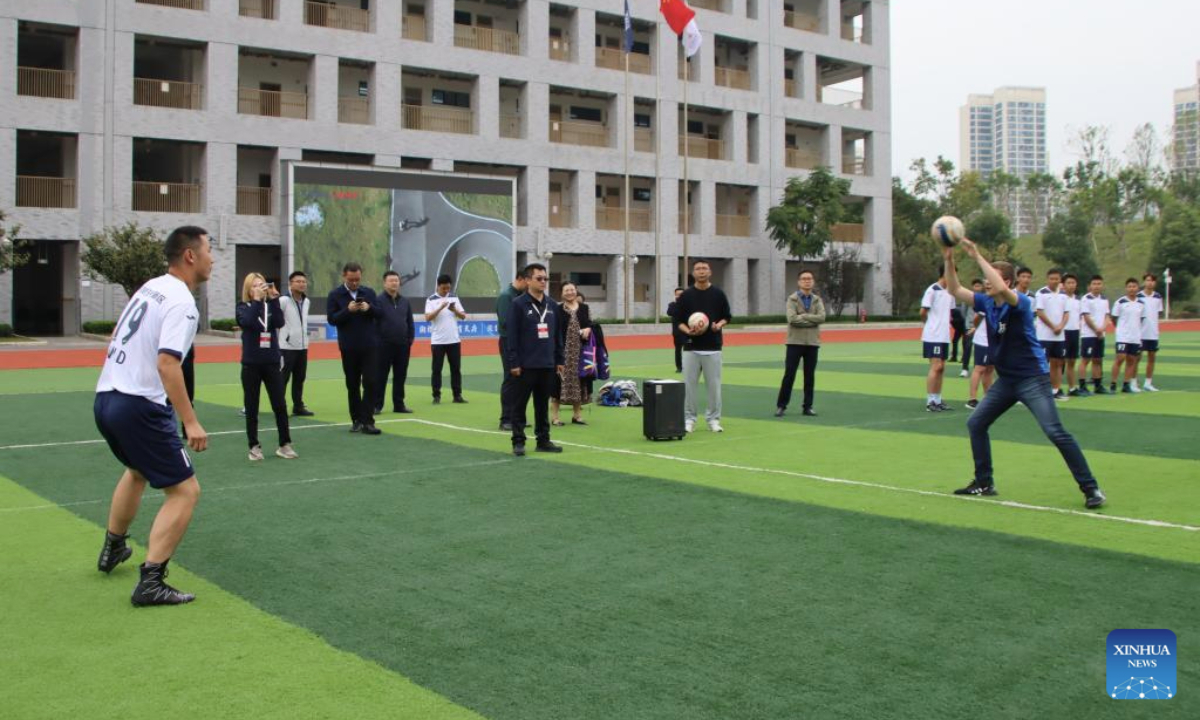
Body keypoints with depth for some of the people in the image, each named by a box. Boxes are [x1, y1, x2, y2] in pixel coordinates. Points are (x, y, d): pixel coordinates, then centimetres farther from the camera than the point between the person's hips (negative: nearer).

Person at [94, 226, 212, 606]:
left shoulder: (150, 287, 12)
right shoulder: (181, 303, -15)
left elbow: (120, 337, 23)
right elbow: (167, 364, -25)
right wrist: (191, 422, -25)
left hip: (105, 399, 10)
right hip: (139, 407, -10)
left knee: (138, 470, 34)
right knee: (185, 490, -4)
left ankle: (112, 549, 49)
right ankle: (150, 582, -9)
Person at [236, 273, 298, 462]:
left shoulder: (270, 305, 6)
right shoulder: (243, 307, 0)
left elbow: (279, 322, -13)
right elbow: (247, 322, -22)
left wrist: (273, 299, -18)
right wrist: (256, 299, -22)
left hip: (272, 363, 2)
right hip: (251, 364, -2)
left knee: (280, 405, 1)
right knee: (251, 408, 3)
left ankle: (285, 445, 11)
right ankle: (254, 446, 13)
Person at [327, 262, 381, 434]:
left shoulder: (369, 292, 6)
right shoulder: (335, 295, -1)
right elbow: (331, 319, -7)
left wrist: (369, 308, -15)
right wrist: (347, 310, -22)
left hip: (369, 345, 1)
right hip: (349, 347, -1)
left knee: (370, 383, -6)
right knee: (352, 385, 7)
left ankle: (367, 421, -4)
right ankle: (356, 420, 17)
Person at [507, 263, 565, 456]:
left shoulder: (551, 305, 10)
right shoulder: (518, 304, -6)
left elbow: (557, 334, 14)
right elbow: (512, 336, -9)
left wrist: (559, 360, 11)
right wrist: (513, 363, -13)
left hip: (547, 365, 5)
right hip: (526, 366, -5)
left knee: (543, 404, 11)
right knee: (520, 404, 2)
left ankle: (543, 440, 19)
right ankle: (518, 442, 8)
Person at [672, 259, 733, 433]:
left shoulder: (718, 294, 4)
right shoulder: (686, 295, 2)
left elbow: (727, 316, 9)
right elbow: (677, 320, 5)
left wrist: (719, 325, -11)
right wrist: (687, 331, -14)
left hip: (713, 348, 0)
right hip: (691, 348, 0)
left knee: (714, 385, 2)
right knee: (689, 384, 2)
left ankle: (713, 419, 13)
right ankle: (689, 419, 12)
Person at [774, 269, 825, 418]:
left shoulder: (817, 300, 7)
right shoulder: (792, 299, -2)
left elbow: (822, 317, -10)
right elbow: (792, 318, -18)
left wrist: (802, 317, -15)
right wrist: (812, 320, -12)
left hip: (812, 342, 3)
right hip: (795, 342, -3)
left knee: (810, 376, 6)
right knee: (789, 375, -2)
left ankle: (808, 406, 14)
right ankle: (781, 405, 6)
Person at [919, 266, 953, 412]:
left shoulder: (950, 292, 13)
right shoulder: (932, 290, -12)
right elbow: (923, 312, -10)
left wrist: (946, 320, 8)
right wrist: (931, 324, 5)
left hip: (944, 336, 8)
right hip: (933, 336, -8)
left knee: (941, 368, 9)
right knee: (936, 367, -10)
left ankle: (937, 400, 15)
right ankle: (930, 402, -7)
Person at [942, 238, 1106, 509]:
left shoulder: (1021, 303, -19)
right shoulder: (987, 303, 2)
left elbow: (1001, 289, -40)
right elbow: (955, 290, 7)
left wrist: (977, 257, -35)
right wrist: (949, 260, -7)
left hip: (1032, 378, -8)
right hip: (1006, 379, 8)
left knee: (1055, 432, -14)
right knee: (976, 424, 7)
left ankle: (1091, 488, -4)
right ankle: (984, 483, 19)